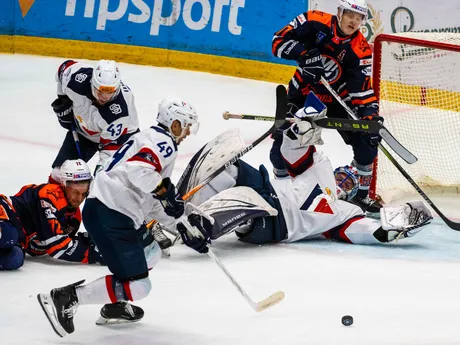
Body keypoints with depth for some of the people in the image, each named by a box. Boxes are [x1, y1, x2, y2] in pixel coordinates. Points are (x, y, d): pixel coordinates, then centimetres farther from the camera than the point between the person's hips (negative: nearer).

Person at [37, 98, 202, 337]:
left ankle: (115, 306, 28)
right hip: (110, 217, -11)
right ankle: (65, 298, -12)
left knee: (150, 254, 30)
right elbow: (138, 170, -26)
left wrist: (179, 223, 24)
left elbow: (150, 201, 28)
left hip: (108, 210, 11)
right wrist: (165, 190, -16)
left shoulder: (150, 139, 26)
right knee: (137, 286, -12)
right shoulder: (163, 142, -5)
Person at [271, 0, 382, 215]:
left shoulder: (361, 50, -16)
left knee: (367, 142, -6)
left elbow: (361, 89, -16)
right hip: (302, 94, -1)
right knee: (284, 140, -11)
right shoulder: (314, 22, -18)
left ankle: (361, 194, 11)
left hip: (337, 99, 1)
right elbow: (279, 41, -19)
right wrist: (308, 54, -34)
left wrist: (371, 114, -33)